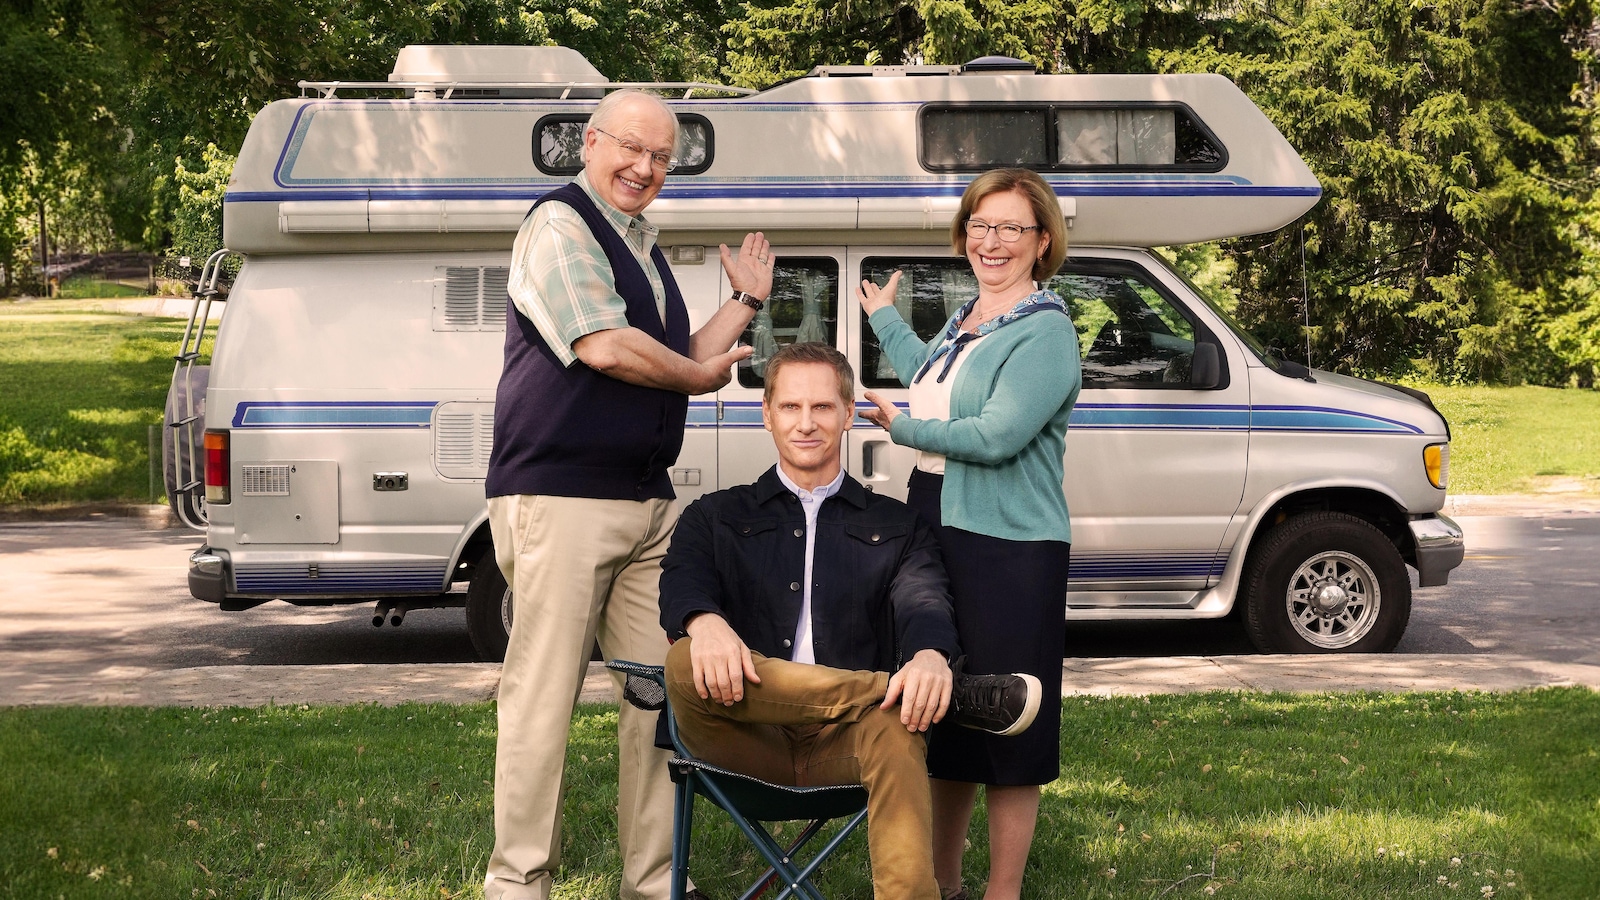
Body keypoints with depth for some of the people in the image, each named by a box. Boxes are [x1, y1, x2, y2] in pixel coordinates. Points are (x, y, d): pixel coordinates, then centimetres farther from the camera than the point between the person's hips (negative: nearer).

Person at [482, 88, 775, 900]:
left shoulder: (641, 247, 20)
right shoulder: (560, 225, -8)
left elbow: (681, 360, 25)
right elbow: (604, 348, -18)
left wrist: (746, 301, 22)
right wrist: (697, 376, -3)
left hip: (647, 501, 9)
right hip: (559, 497, -9)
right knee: (544, 696, -5)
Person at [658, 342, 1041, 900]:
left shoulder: (895, 526, 21)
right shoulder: (716, 516, 21)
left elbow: (922, 597, 0)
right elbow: (682, 583, -1)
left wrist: (930, 654, -28)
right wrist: (705, 622, -29)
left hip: (847, 743, 0)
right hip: (746, 743, 1)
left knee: (895, 728, -37)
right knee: (686, 662, -34)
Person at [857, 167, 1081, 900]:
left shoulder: (1046, 333, -13)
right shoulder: (964, 321, 14)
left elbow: (997, 435, -24)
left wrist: (903, 428, -11)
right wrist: (884, 318, 41)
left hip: (1008, 551, -9)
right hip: (937, 534, 9)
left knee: (1005, 721, 0)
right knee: (942, 710, 15)